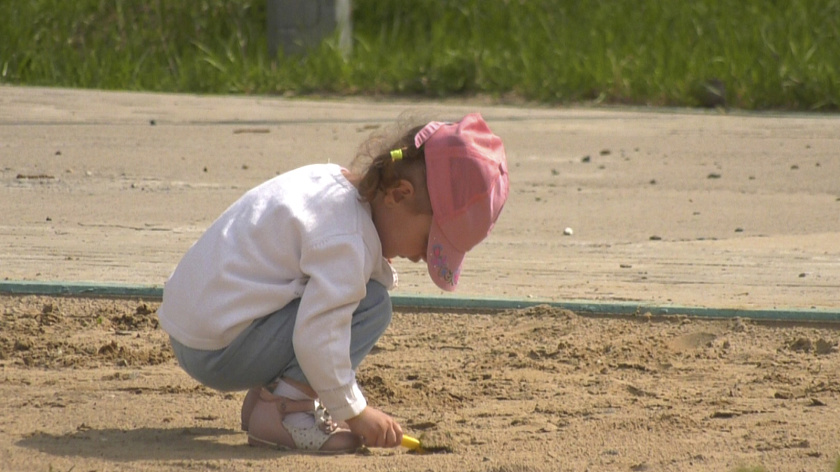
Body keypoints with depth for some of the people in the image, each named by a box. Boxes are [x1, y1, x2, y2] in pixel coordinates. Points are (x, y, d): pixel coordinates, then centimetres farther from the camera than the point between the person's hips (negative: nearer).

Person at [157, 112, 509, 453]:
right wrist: (354, 412, -15)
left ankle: (267, 395, 14)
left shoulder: (334, 180, 8)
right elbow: (318, 337, -26)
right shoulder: (347, 241, -21)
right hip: (219, 353, -10)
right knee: (371, 305, -15)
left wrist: (378, 269, 7)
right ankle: (282, 410, -16)